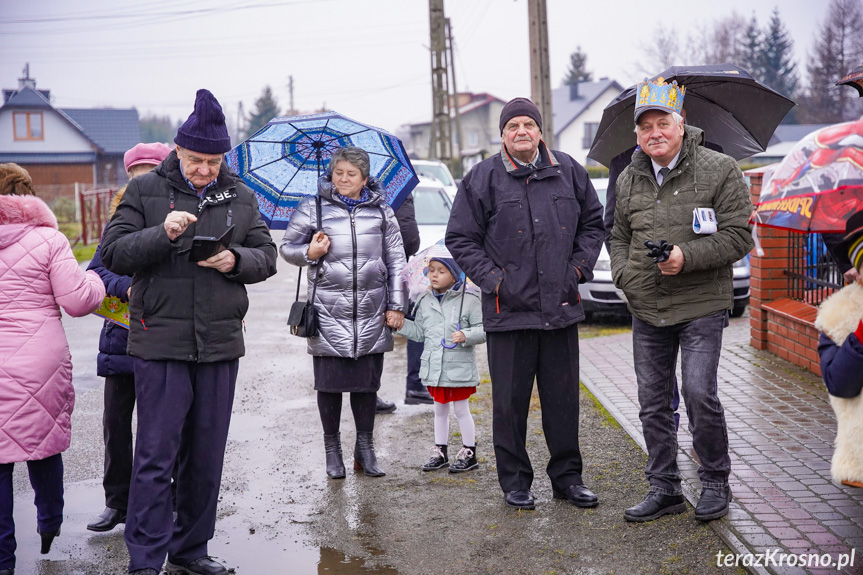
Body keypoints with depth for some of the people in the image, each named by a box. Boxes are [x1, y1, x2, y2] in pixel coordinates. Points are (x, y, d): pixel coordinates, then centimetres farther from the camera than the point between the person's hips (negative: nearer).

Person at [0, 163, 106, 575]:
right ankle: (50, 525, 36)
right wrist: (94, 280, 15)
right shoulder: (48, 240, -5)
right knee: (43, 444, 18)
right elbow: (77, 301, -5)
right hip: (41, 363, 0)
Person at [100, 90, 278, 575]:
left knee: (207, 455, 11)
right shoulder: (145, 191, 2)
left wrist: (236, 261, -9)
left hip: (221, 343, 4)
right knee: (157, 454, -3)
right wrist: (162, 234, -19)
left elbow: (267, 256, 12)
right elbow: (114, 253, -3)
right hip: (160, 341, -4)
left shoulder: (242, 198, 11)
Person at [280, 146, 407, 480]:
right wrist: (309, 253, -10)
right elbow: (287, 248, 12)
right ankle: (332, 447, 17)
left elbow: (396, 261, 11)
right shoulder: (313, 208, 4)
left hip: (372, 313, 1)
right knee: (330, 382, 3)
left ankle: (365, 446, 19)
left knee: (367, 381, 6)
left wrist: (396, 305, 7)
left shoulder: (381, 211, 9)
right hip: (328, 312, -1)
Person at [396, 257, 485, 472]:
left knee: (461, 408, 5)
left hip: (459, 367, -5)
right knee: (440, 409, 16)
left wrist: (466, 335, -25)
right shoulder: (425, 302, 6)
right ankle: (440, 452, 27)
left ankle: (469, 453, 19)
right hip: (434, 367, 5)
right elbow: (419, 332, 13)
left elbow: (482, 329, -8)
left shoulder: (468, 301, -9)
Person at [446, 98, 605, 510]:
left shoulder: (568, 172, 8)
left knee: (564, 398, 9)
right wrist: (493, 279, -8)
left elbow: (592, 223, 18)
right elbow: (460, 239, 1)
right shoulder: (482, 178, -1)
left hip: (561, 307, 3)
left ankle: (567, 477, 23)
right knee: (510, 401, 4)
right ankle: (515, 482, 18)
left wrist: (578, 269, 5)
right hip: (508, 308, -2)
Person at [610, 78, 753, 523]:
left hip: (700, 306, -5)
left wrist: (687, 257, -20)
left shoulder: (719, 169, -4)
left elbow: (738, 236, -8)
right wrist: (623, 273, 0)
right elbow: (619, 236, 20)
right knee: (653, 401, 8)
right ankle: (664, 488, 21)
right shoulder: (629, 179, 11)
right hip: (646, 309, 5)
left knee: (699, 393, -11)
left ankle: (715, 482, 11)